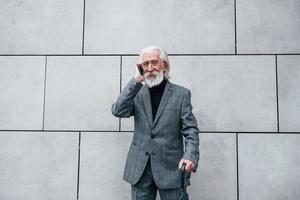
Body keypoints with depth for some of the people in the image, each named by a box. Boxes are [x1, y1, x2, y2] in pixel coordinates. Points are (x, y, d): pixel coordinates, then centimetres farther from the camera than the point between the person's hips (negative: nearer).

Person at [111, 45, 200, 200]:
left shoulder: (181, 94, 2)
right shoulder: (137, 93, 8)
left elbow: (190, 130, -3)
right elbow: (118, 111, -9)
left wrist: (190, 156, -21)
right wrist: (136, 81, -12)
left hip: (170, 168, -2)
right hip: (140, 169, 2)